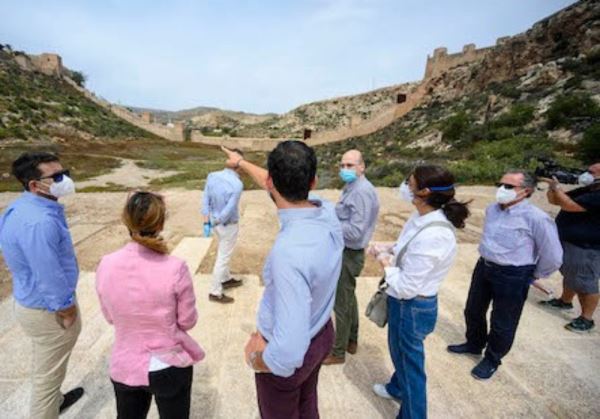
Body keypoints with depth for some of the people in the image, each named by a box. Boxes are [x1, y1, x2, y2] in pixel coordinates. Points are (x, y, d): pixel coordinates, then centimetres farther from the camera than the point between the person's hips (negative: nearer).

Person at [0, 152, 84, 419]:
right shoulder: (39, 222, -33)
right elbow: (50, 276, -28)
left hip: (30, 301, 10)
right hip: (47, 310, -10)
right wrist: (66, 311, -14)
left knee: (46, 368, 32)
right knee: (48, 373, 12)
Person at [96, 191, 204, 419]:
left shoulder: (106, 265, -14)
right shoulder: (175, 268, -25)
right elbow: (188, 321, -11)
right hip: (170, 366, -2)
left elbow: (110, 317, 1)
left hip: (124, 367, 3)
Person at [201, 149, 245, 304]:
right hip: (229, 226, -7)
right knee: (223, 258, 7)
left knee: (223, 253, 26)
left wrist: (207, 223, 0)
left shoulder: (212, 176, -8)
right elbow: (229, 210, -26)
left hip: (217, 223, 7)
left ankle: (226, 279, 45)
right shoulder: (237, 184, -28)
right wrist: (216, 222, -9)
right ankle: (215, 292, 20)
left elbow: (205, 200, -5)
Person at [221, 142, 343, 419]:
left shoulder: (289, 252, -41)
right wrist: (242, 163, 17)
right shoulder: (328, 212, -17)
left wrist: (256, 358, -18)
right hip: (322, 334, 6)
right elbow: (284, 189, 3)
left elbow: (288, 354, -40)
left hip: (289, 356, -6)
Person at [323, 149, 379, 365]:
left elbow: (355, 231, -28)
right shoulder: (352, 187, 8)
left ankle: (338, 352, 22)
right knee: (348, 298, 23)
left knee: (341, 303, 4)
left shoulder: (362, 192, -24)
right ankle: (351, 341, 41)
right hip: (345, 251, 10)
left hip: (349, 254, -10)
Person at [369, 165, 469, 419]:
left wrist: (386, 264, -14)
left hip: (413, 307, -9)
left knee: (411, 362, 14)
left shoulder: (431, 236, -34)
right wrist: (387, 251, -3)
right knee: (398, 349, 31)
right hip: (404, 302, 9)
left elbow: (406, 286, -28)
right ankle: (397, 388, 59)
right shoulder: (423, 218, -5)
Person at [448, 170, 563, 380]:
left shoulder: (536, 218, -21)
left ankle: (492, 360, 36)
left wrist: (533, 275, -1)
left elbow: (553, 257, -14)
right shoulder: (491, 209, 0)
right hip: (484, 267, 7)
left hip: (512, 276, -7)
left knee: (502, 324, 12)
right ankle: (474, 344, 48)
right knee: (473, 311, 22)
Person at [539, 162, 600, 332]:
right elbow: (554, 200, 9)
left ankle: (586, 319, 15)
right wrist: (552, 184, -8)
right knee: (569, 276, 25)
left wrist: (555, 185, -20)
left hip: (586, 248, -10)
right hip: (568, 242, 10)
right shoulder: (586, 190, 9)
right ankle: (565, 301, 43)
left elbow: (568, 205, -30)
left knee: (585, 284, 2)